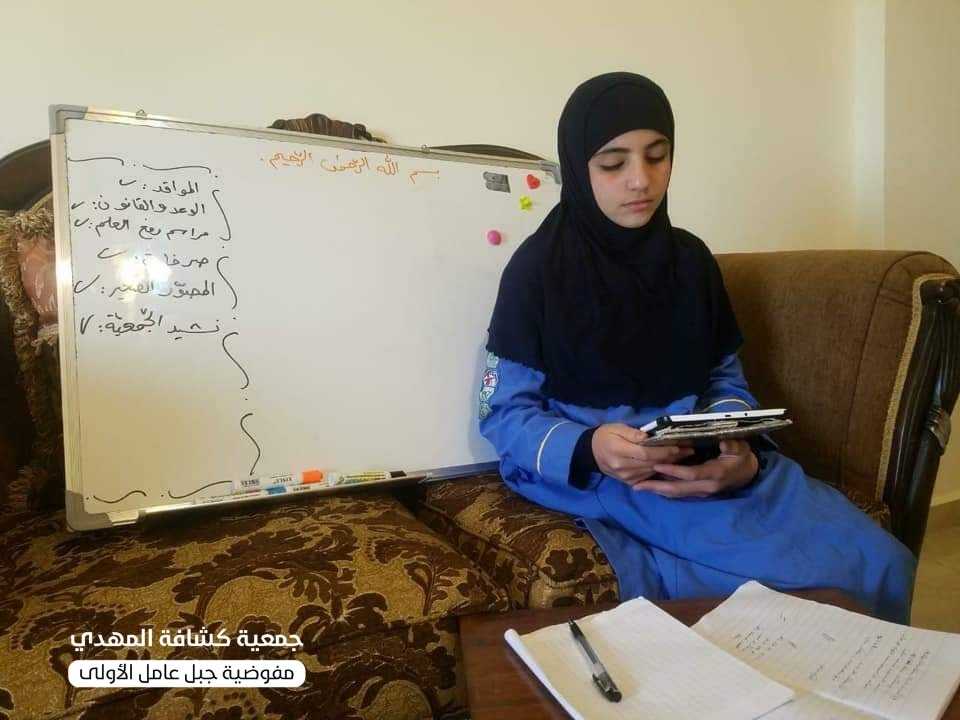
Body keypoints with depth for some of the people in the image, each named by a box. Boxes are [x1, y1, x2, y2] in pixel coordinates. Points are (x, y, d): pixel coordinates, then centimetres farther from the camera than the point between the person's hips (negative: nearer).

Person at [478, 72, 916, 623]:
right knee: (805, 566, -25)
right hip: (592, 477, -5)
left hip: (702, 468, 6)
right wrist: (590, 451, -26)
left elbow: (725, 377, 11)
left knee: (880, 565, -11)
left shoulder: (691, 258, 10)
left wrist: (737, 451, -12)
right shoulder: (537, 269, -6)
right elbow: (505, 412, -6)